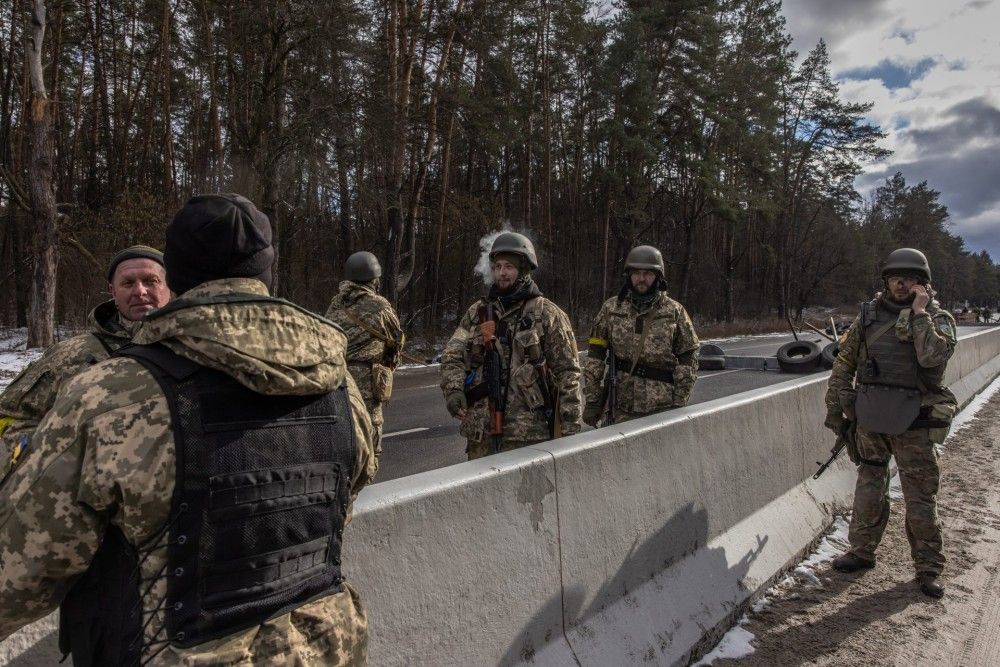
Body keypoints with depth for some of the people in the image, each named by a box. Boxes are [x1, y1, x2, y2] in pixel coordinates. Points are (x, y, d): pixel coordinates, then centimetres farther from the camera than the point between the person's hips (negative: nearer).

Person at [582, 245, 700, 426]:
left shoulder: (675, 312, 3)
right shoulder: (611, 308, 5)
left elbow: (688, 358, 3)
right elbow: (595, 356, 4)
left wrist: (679, 404, -3)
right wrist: (592, 400, -1)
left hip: (661, 409, -1)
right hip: (619, 409, 1)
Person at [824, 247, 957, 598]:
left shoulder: (938, 317, -1)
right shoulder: (869, 314, 7)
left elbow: (932, 356, -22)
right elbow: (844, 362, 10)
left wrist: (919, 313, -16)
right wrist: (835, 406, 6)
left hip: (915, 422, -3)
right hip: (870, 417, 3)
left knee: (921, 497, 4)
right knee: (868, 490, 13)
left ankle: (929, 567, 18)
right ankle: (861, 551, 27)